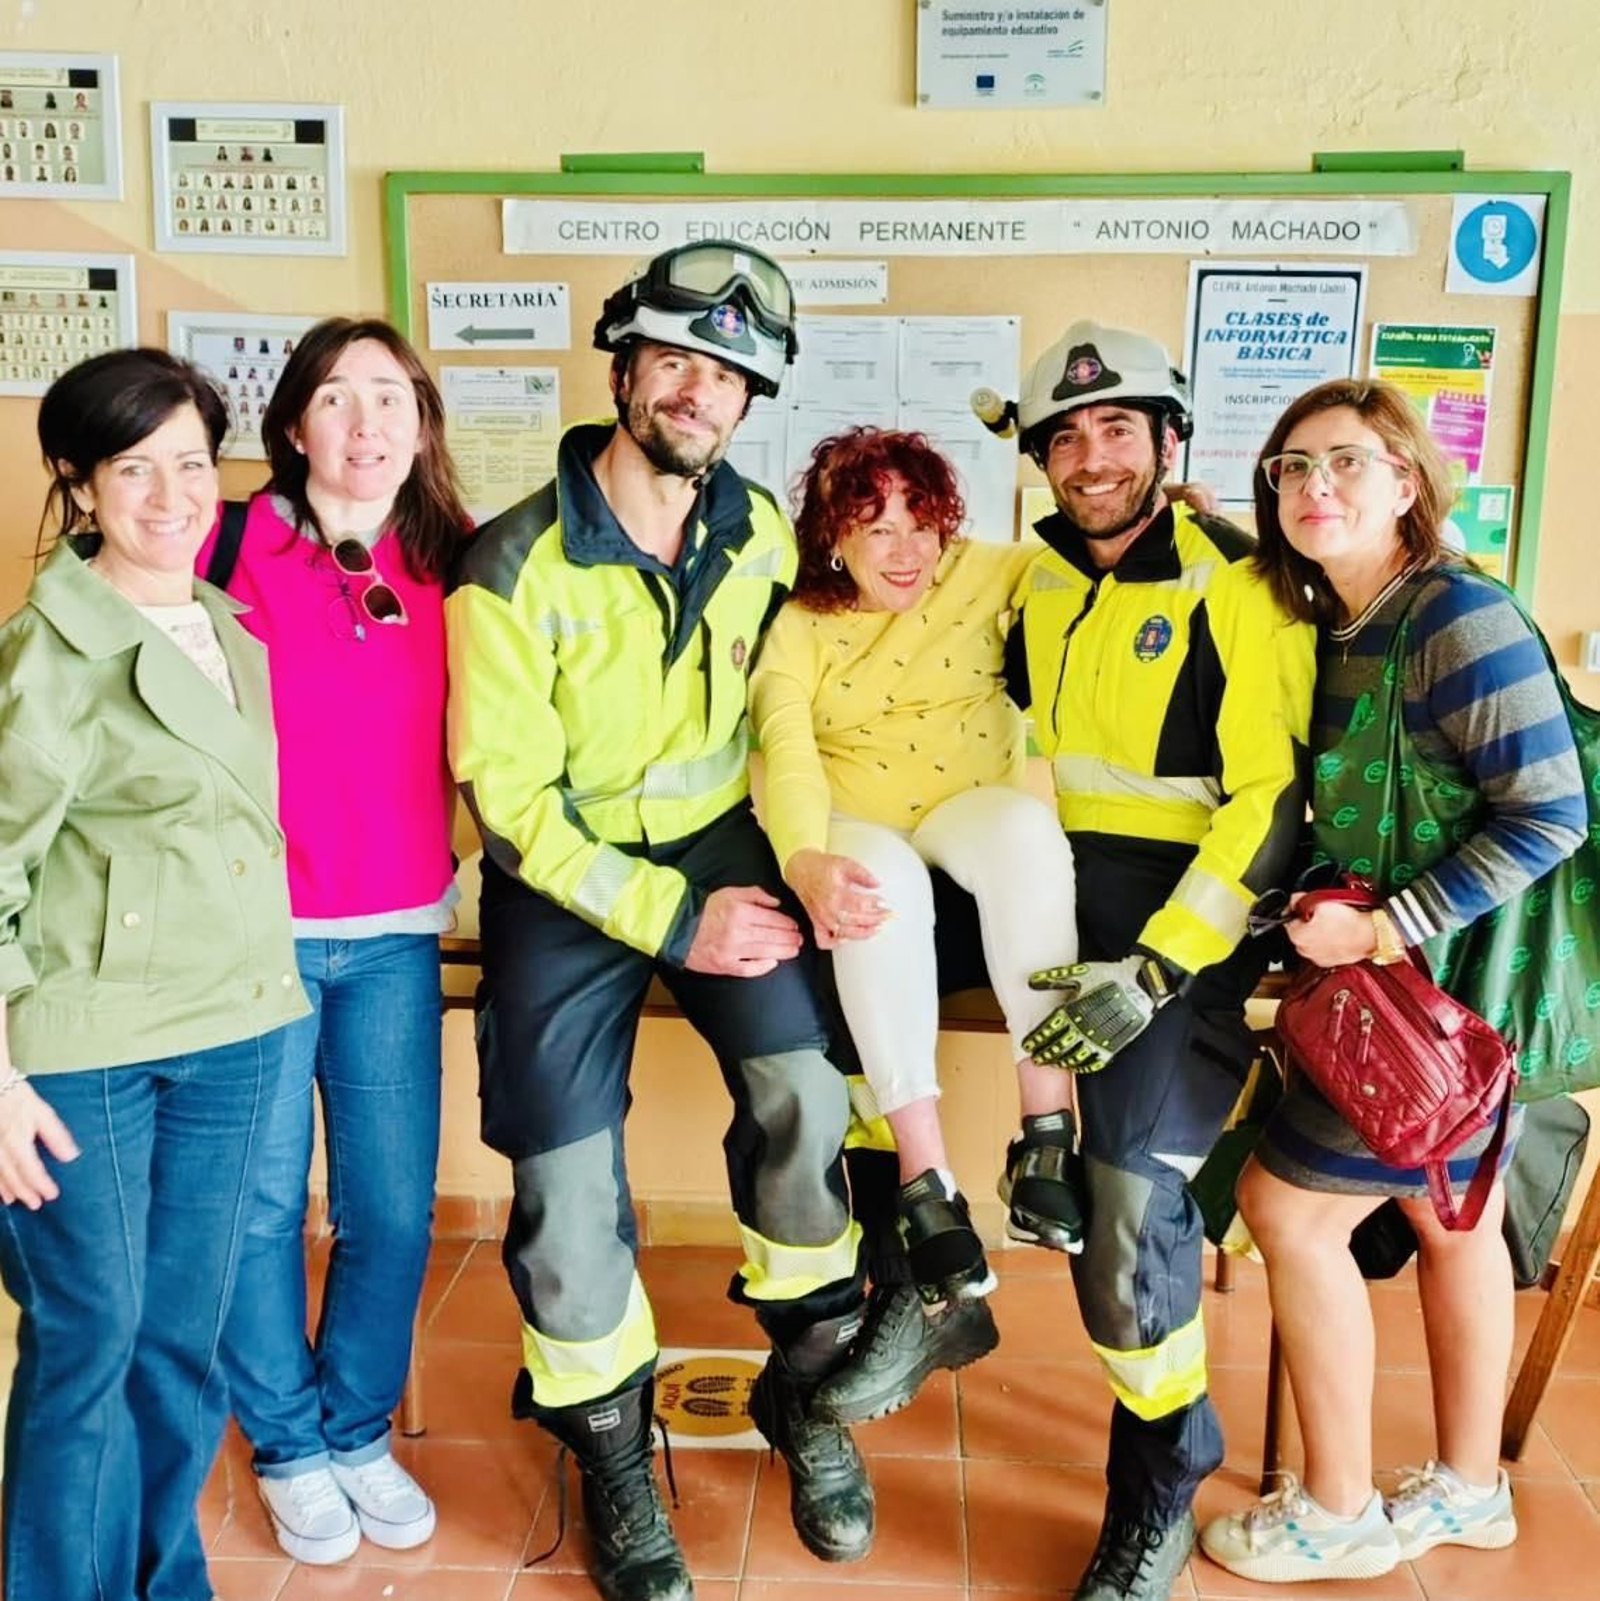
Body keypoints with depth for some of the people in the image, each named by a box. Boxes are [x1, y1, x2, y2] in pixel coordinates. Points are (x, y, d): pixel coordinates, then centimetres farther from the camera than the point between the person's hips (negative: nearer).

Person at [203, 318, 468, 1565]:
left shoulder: (448, 568, 4)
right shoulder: (235, 550, -5)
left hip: (396, 937, 3)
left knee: (395, 1206, 7)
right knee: (262, 1203, 8)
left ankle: (361, 1431, 30)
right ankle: (288, 1443, 30)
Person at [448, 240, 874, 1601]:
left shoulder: (764, 536, 0)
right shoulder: (516, 567, -12)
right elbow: (509, 796, -13)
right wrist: (672, 919, -19)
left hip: (721, 839, 2)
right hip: (568, 872, -2)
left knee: (804, 1086, -21)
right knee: (565, 1175, -7)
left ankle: (807, 1390, 5)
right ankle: (613, 1455, 21)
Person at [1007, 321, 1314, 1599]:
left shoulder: (1235, 588, -7)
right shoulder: (1035, 585, 12)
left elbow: (1270, 804, -12)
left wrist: (1158, 968, -20)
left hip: (1187, 918, -6)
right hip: (1059, 906, 6)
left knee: (1134, 1183, -16)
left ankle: (1157, 1495, 11)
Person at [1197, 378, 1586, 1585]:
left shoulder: (1457, 614, -20)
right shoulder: (1338, 624, 6)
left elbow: (1551, 818, -24)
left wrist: (1381, 932, -23)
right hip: (1428, 979, 9)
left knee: (1290, 1203, -2)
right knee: (1450, 1215, 19)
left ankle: (1339, 1515, 17)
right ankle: (1468, 1489, 38)